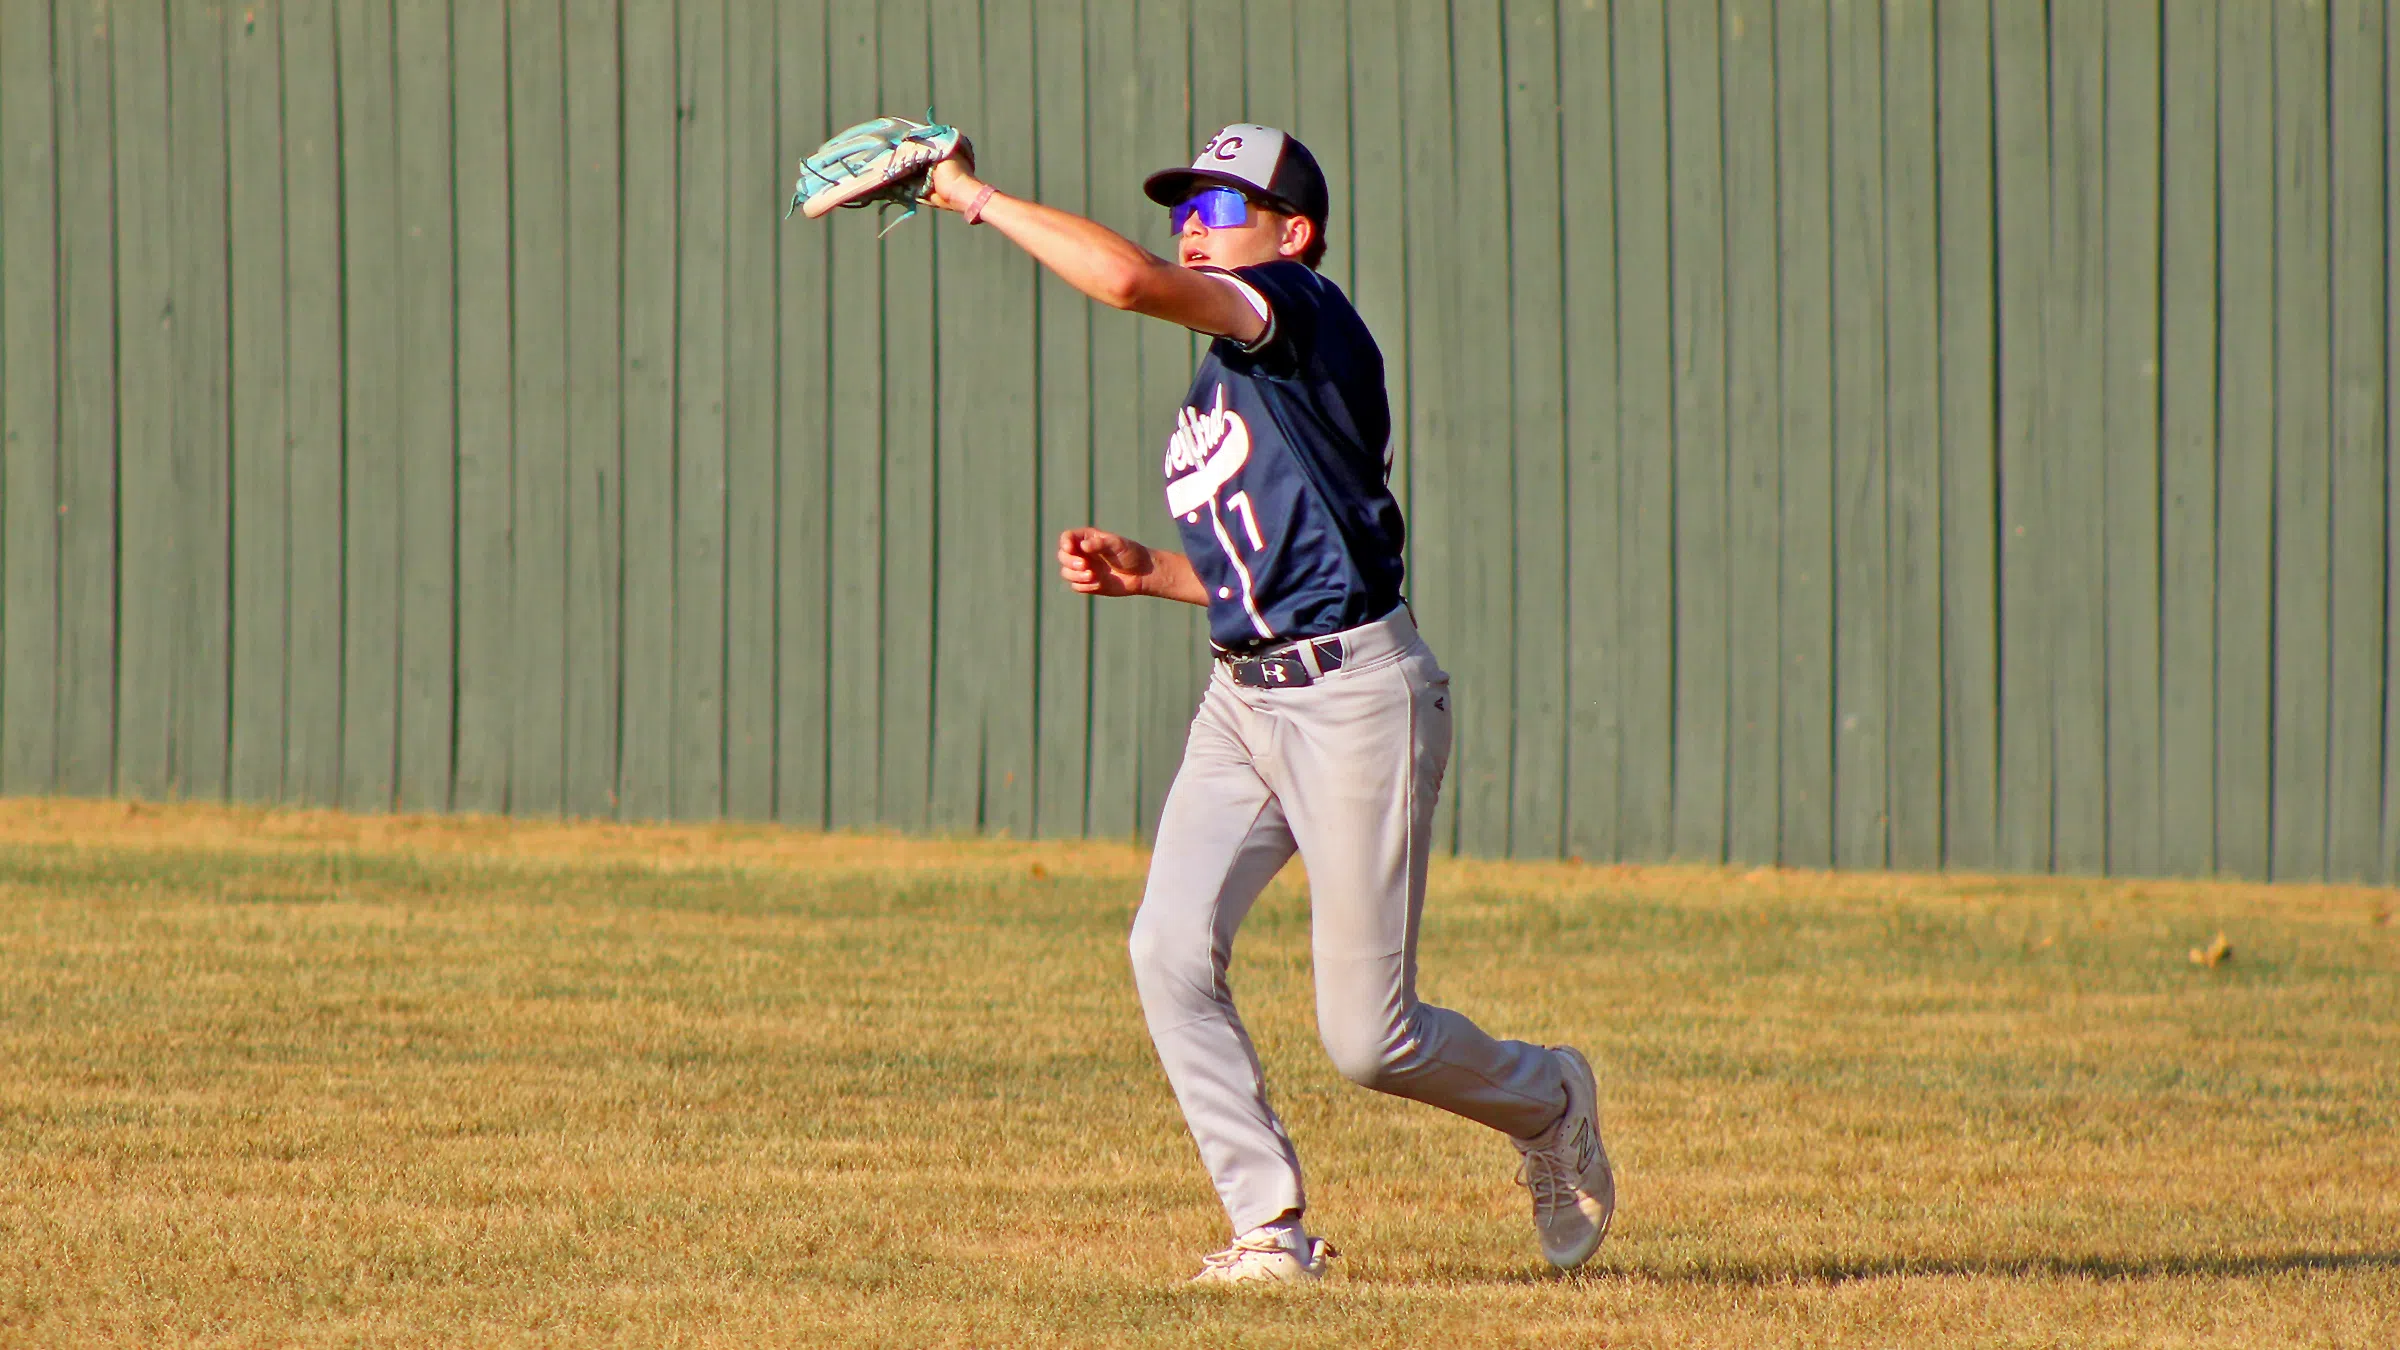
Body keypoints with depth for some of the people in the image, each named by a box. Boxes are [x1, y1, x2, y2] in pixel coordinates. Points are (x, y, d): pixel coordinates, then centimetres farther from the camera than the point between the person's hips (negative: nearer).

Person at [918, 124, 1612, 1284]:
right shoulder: (1216, 392, 16)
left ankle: (1550, 1103, 26)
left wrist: (979, 199, -17)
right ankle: (1269, 1225, -4)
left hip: (1354, 694, -8)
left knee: (1368, 1039, -4)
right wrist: (1143, 572, 7)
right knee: (1171, 949, -12)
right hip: (1243, 699, 8)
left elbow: (1130, 281, -27)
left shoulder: (1309, 318, -12)